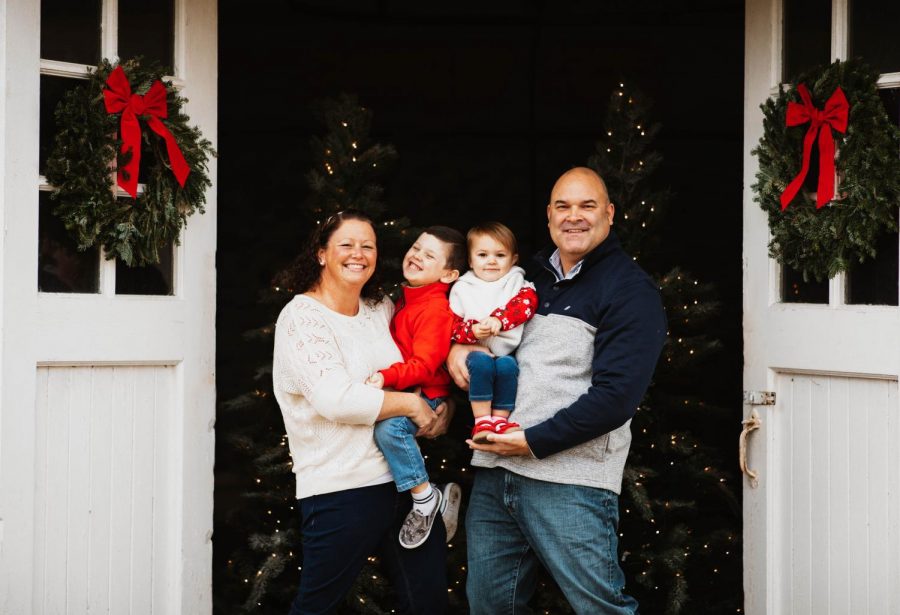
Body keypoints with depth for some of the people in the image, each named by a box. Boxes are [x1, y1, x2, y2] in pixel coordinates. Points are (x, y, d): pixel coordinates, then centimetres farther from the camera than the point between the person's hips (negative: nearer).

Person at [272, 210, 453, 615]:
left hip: (405, 480, 6)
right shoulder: (301, 316, -7)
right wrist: (412, 405, -12)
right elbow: (336, 399, -20)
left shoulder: (382, 309, 11)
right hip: (339, 489, -6)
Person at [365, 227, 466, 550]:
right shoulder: (405, 299, 12)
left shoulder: (435, 309, -17)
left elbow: (423, 365, -24)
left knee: (389, 426, -31)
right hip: (400, 390, 10)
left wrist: (387, 376, -35)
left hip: (426, 394, -10)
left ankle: (426, 498, -16)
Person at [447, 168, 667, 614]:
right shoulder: (532, 274, 15)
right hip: (493, 469, 7)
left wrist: (533, 441, -14)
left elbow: (615, 396, -14)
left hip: (570, 482, -6)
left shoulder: (630, 290, -5)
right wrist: (456, 345, 8)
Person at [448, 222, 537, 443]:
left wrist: (499, 319, -25)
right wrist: (472, 331, -19)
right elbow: (451, 326, 4)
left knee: (507, 366, -32)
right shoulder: (462, 289, 10)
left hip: (506, 352, 1)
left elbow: (527, 303, -10)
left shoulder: (517, 283, 12)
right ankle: (482, 421, -27)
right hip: (476, 352, 0)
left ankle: (500, 420, -19)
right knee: (482, 363, -33)